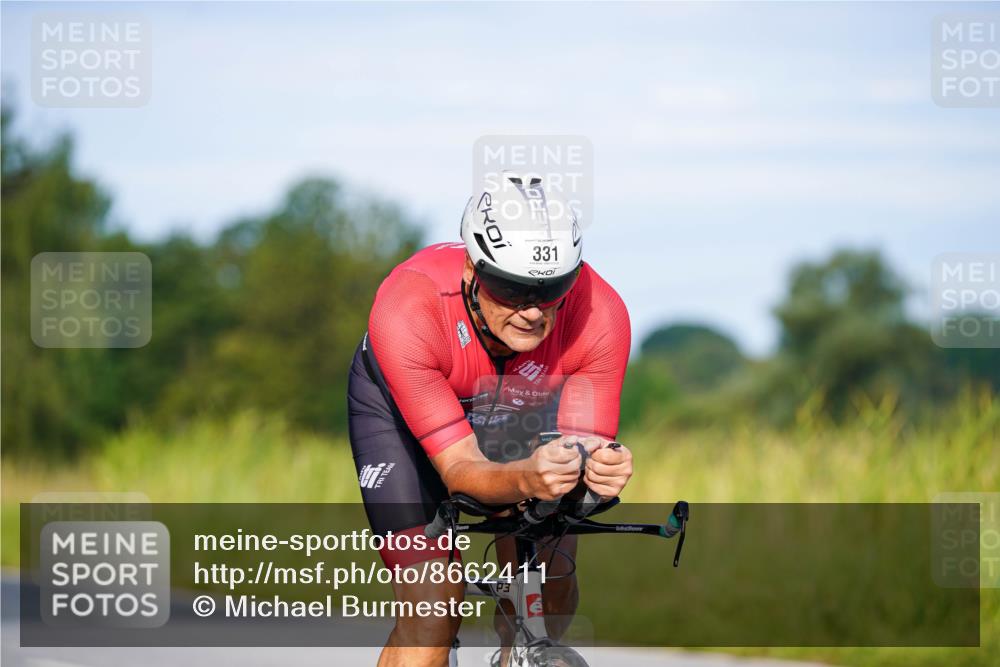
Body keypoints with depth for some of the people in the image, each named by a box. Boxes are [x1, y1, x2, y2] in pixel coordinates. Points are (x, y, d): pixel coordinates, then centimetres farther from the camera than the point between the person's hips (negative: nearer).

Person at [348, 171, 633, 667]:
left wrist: (601, 469, -55)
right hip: (400, 403, -3)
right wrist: (526, 478, -61)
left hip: (521, 406, 3)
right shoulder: (406, 311, -41)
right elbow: (459, 470, -40)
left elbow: (585, 447, -31)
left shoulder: (599, 314, -35)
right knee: (433, 606, -20)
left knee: (551, 598, -10)